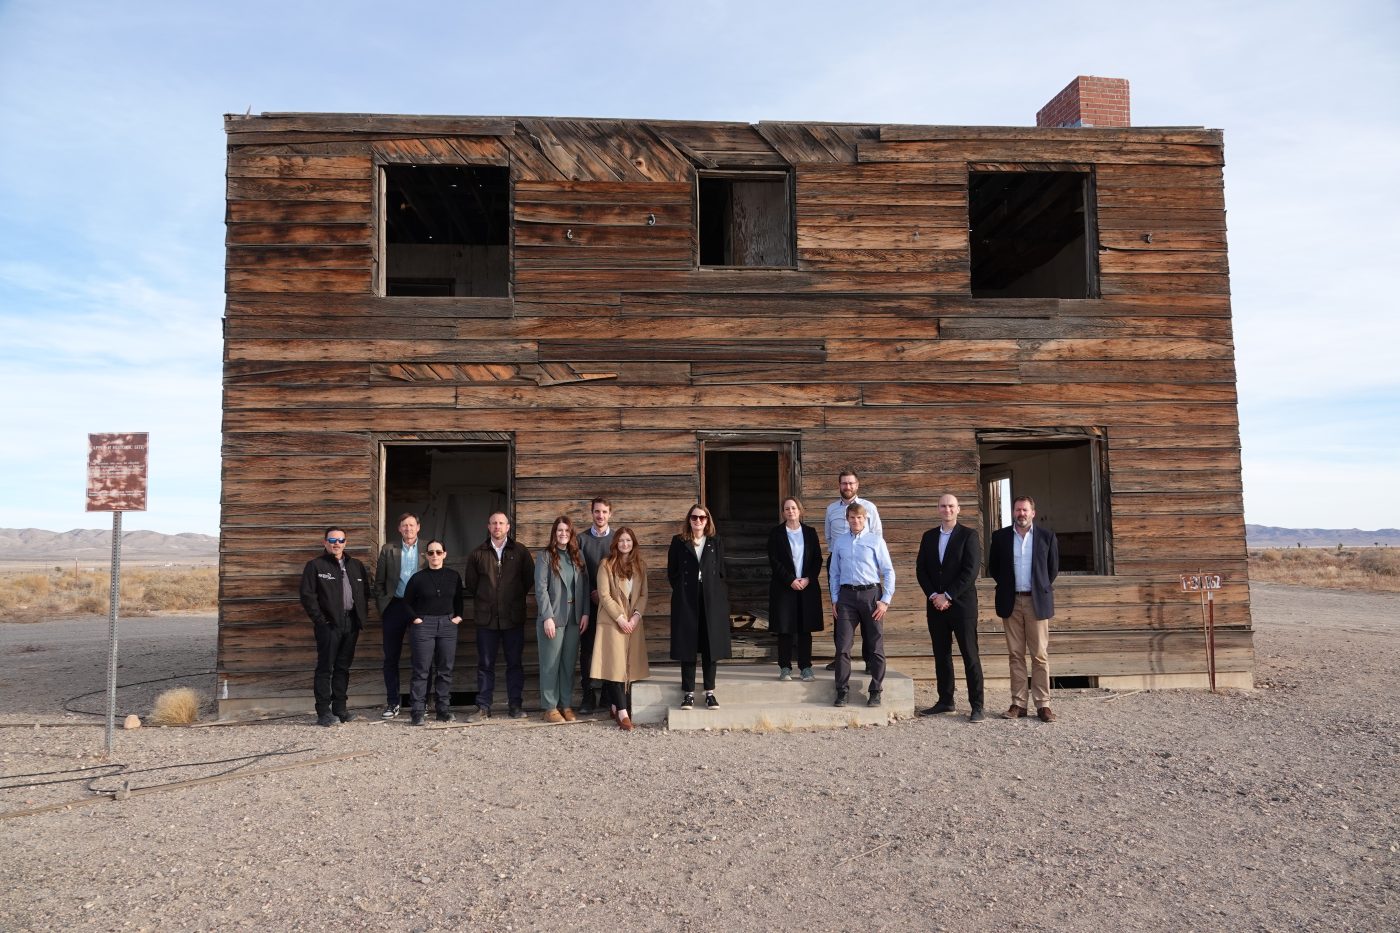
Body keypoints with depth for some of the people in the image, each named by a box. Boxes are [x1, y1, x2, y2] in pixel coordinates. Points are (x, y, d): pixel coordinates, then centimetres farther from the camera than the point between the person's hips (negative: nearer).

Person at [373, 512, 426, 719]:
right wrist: (382, 606, 1)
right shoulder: (388, 549, 7)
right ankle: (392, 702, 14)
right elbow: (379, 582, 8)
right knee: (391, 657, 5)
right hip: (395, 607, 1)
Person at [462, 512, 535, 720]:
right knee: (485, 664, 5)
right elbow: (470, 583, 13)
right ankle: (483, 706, 12)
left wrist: (517, 598, 8)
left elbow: (530, 578, 8)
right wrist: (481, 601, 11)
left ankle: (516, 705, 13)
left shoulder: (520, 551, 2)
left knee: (515, 663, 5)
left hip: (514, 617, -1)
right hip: (486, 618, 1)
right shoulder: (478, 553, 5)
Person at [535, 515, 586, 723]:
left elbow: (585, 585, 9)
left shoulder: (577, 556, 10)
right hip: (553, 617, -4)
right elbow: (540, 588, -9)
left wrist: (585, 613, 0)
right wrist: (547, 617, -15)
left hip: (573, 618, 4)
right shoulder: (545, 555, -3)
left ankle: (567, 705, 16)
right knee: (551, 664, 1)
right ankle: (550, 708, 8)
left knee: (569, 664, 8)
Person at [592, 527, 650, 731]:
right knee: (616, 666, -10)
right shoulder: (606, 564, -3)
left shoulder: (640, 565, 10)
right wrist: (620, 618, -12)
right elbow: (604, 595, -8)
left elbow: (643, 594, 8)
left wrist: (636, 616, -7)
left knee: (630, 666, 4)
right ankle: (623, 713, -12)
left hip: (633, 622, 5)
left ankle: (616, 706, 14)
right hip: (612, 622, -4)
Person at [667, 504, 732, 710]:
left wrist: (720, 596, 0)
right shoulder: (678, 542, 5)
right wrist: (681, 591, 0)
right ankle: (688, 693, 7)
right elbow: (672, 572, 6)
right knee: (687, 646, 1)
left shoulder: (715, 542, 9)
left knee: (711, 645, 3)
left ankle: (710, 692, 10)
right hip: (686, 600, -1)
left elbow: (721, 571, 7)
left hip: (711, 600, 1)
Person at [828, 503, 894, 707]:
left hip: (871, 593, -2)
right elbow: (834, 572, 13)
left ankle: (875, 692, 15)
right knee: (843, 646, 0)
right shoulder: (840, 542, 9)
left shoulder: (876, 541, 1)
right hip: (846, 595, 2)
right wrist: (834, 599, 7)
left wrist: (885, 600, -7)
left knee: (875, 646, 5)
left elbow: (888, 571, 0)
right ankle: (842, 691, 8)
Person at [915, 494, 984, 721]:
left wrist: (947, 596, -13)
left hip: (962, 603, -5)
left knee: (970, 655, -3)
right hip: (935, 604, 5)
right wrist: (933, 595, -6)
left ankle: (977, 706, 1)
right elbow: (921, 568, 8)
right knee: (941, 654, 10)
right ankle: (945, 701, 18)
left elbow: (971, 570, -11)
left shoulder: (968, 535, -3)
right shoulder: (929, 536, 11)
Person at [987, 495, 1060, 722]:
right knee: (1015, 655, 4)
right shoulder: (1000, 536, 4)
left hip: (1037, 602, -1)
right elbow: (993, 567, 14)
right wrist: (1007, 586, 10)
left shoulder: (1046, 536, 2)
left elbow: (1053, 568, 10)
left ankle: (1042, 704, 5)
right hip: (1011, 602, 1)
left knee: (1040, 655, 0)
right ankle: (1018, 703, 8)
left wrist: (1041, 589, 9)